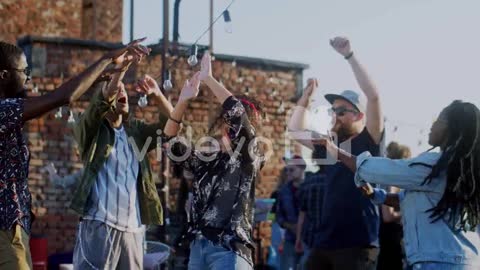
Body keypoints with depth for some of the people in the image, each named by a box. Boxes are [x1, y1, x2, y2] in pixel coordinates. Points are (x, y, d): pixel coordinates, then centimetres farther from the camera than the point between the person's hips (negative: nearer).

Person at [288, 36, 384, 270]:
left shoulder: (368, 142, -1)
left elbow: (373, 96, -13)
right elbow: (295, 129, 24)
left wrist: (349, 56, -12)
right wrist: (307, 95, 13)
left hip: (357, 244, -7)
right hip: (324, 242, 7)